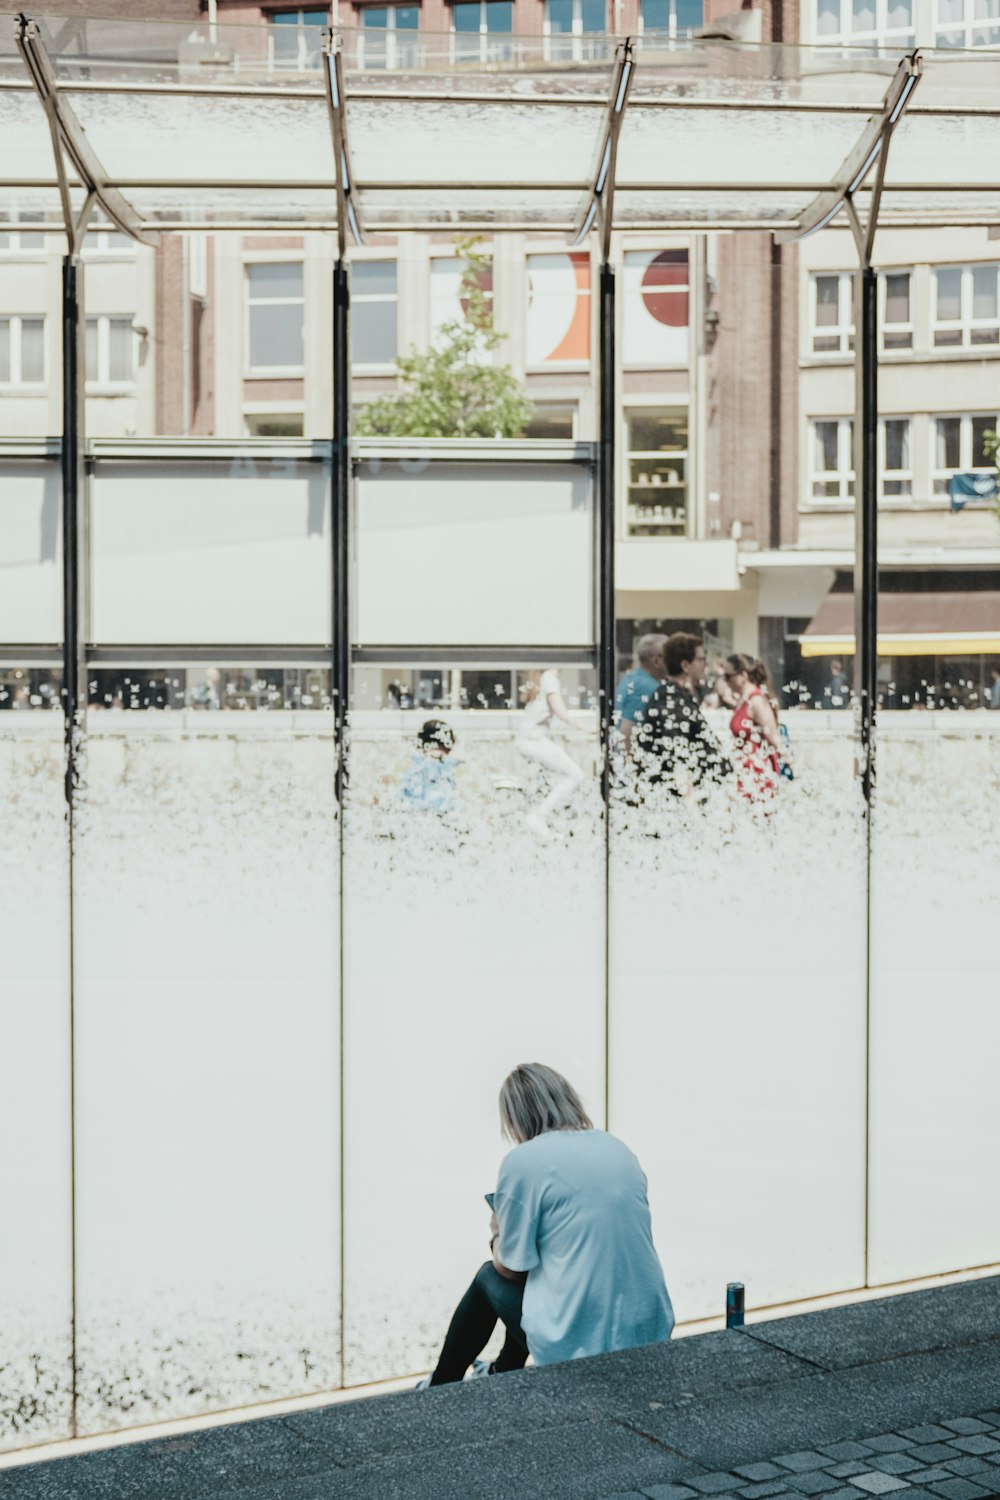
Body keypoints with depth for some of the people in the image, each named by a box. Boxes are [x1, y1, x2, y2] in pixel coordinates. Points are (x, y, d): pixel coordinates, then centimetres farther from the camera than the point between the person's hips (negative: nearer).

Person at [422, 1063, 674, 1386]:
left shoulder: (522, 1161, -10)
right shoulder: (618, 1148, 7)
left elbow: (512, 1268, -1)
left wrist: (497, 1237, 19)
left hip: (577, 1346, -5)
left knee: (490, 1277, 23)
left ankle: (441, 1389, 39)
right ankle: (502, 1373, 50)